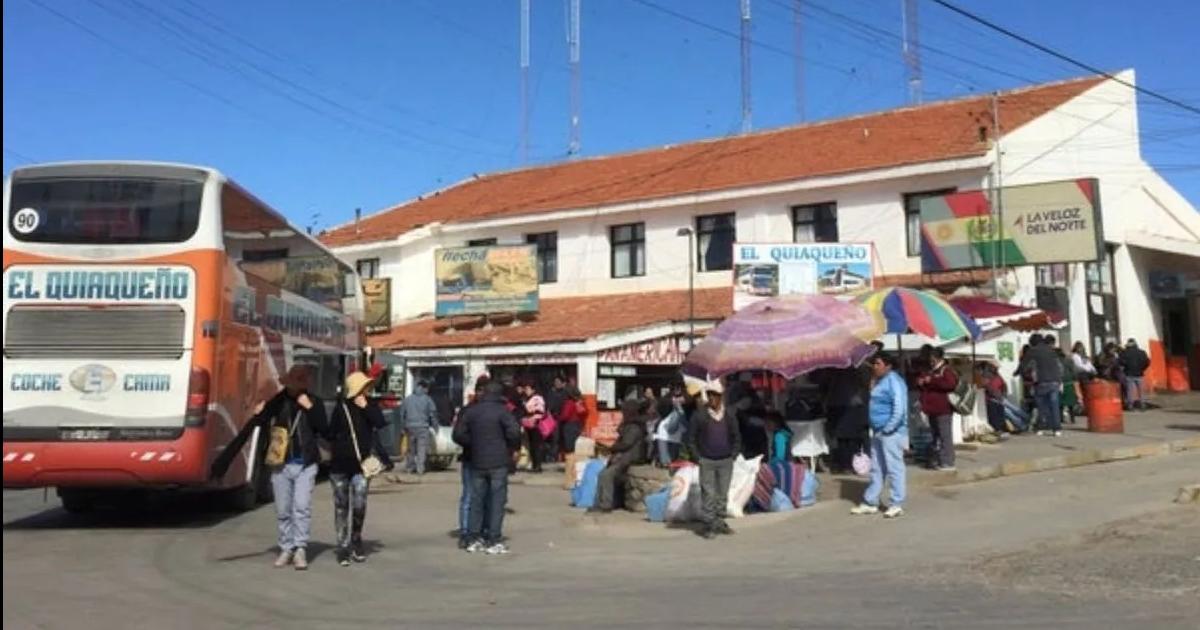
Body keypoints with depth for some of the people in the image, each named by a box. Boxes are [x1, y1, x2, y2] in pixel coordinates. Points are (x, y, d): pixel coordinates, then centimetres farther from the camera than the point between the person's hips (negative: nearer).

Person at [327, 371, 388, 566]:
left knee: (359, 505, -10)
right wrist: (335, 451, 3)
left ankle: (356, 540, 13)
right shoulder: (341, 409, 3)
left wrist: (366, 408, -15)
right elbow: (331, 434, 9)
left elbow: (381, 425, -13)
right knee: (341, 507, 6)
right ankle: (343, 547, 15)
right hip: (340, 465, 1)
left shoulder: (371, 407, 4)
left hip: (361, 465, -1)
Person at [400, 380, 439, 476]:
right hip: (423, 427, -4)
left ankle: (411, 468, 18)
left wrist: (404, 427, 20)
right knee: (422, 448, -4)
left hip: (410, 427, 4)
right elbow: (433, 414, -1)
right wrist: (434, 426, 8)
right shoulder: (427, 400, -1)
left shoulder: (407, 399, 10)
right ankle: (420, 469, -11)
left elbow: (402, 414, 13)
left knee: (411, 448, 13)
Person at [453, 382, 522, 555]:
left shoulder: (470, 411, 6)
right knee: (497, 500, 1)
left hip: (476, 462, 4)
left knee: (476, 500, 11)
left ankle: (473, 539, 13)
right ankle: (494, 541, 1)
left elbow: (458, 434, 4)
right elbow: (514, 432, -16)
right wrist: (513, 448, 1)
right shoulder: (502, 411, -7)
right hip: (498, 462, -4)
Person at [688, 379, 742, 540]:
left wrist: (733, 455, 5)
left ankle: (720, 522, 21)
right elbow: (691, 438, 1)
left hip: (726, 462, 3)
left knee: (723, 494, 10)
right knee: (709, 494, -4)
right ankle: (709, 526, 1)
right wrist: (698, 456, -5)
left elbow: (736, 437, 14)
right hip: (707, 462, -3)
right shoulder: (699, 415, -5)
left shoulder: (728, 415, 5)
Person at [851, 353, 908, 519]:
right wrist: (875, 428, 16)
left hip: (891, 432, -10)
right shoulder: (880, 381, 15)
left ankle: (897, 505, 2)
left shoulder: (893, 381, -14)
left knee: (894, 468, -4)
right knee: (876, 469, 14)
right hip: (878, 431, 10)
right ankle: (870, 502, 21)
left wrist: (888, 428, -20)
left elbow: (899, 408, -21)